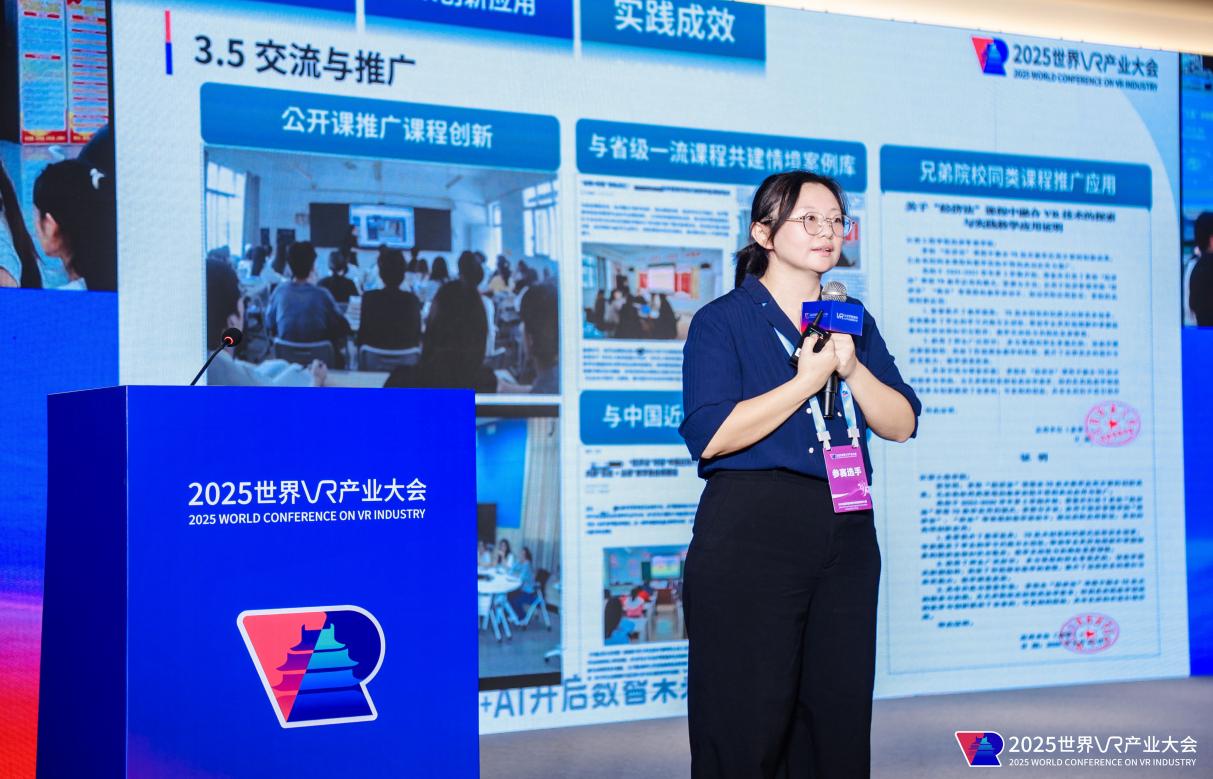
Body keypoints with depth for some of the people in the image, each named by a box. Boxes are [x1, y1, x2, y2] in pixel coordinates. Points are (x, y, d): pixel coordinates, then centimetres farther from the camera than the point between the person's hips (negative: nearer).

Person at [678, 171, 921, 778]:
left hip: (846, 534, 6)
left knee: (840, 722, 8)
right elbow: (711, 435, -15)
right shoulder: (723, 321, -2)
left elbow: (901, 425, 7)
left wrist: (852, 369, -10)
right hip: (750, 535, -5)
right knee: (748, 729, -1)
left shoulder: (855, 322, 15)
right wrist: (807, 380, -14)